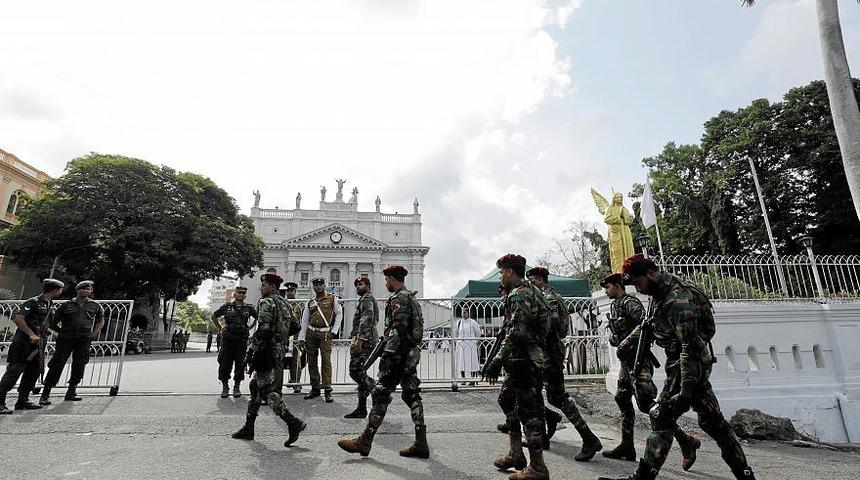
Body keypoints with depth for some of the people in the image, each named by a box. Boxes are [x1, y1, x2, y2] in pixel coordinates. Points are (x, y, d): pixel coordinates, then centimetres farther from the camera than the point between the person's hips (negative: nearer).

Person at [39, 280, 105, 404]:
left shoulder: (95, 306, 11)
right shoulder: (66, 305, 7)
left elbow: (101, 321, 23)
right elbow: (53, 323, 12)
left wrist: (95, 333, 10)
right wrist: (62, 332, 1)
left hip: (84, 340, 1)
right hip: (65, 339, -1)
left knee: (79, 366, 2)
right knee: (57, 366, -5)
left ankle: (71, 392, 15)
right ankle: (45, 394, 3)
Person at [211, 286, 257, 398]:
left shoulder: (248, 308, 5)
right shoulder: (227, 307, 4)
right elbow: (214, 316, 17)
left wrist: (250, 327, 11)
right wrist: (220, 328, 9)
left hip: (242, 340, 0)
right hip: (228, 339, 0)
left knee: (240, 364, 3)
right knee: (225, 364, 2)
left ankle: (237, 387, 15)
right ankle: (225, 387, 17)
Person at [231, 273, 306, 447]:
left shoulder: (267, 302, -10)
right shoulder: (285, 303, 17)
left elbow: (263, 330, -20)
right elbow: (291, 328, 18)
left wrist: (250, 351, -16)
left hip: (266, 351, -10)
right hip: (279, 351, 10)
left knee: (268, 391, -9)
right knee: (255, 387, 18)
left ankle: (293, 423, -17)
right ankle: (248, 428, 25)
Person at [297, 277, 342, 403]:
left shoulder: (332, 299, 4)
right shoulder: (310, 303, 12)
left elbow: (339, 314, 6)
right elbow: (304, 322, 11)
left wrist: (334, 331, -1)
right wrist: (301, 339, 5)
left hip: (325, 334, -4)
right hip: (311, 333, 4)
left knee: (326, 361, -9)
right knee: (312, 362, 8)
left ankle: (327, 389, -6)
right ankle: (315, 388, 18)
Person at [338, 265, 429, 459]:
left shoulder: (398, 299, -13)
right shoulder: (412, 298, 18)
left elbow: (398, 330, -22)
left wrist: (388, 355, -20)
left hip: (399, 354, -10)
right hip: (412, 353, 10)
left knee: (380, 395, -2)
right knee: (412, 395, 10)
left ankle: (364, 442, 8)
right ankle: (421, 444, 13)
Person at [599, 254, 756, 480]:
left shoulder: (677, 300, -25)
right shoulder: (660, 292, 6)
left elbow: (690, 346, -26)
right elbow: (650, 323, 22)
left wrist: (686, 390, -25)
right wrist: (629, 339, 19)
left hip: (689, 365, -10)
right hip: (696, 364, 10)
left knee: (662, 417, -7)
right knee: (712, 419, 16)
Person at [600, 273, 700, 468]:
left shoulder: (629, 302, -12)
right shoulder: (614, 305, 15)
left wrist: (625, 344, -28)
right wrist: (613, 339, 4)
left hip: (638, 358, -10)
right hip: (626, 359, 10)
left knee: (646, 403, -11)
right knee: (622, 399, 11)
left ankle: (686, 441, 1)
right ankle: (627, 447, 19)